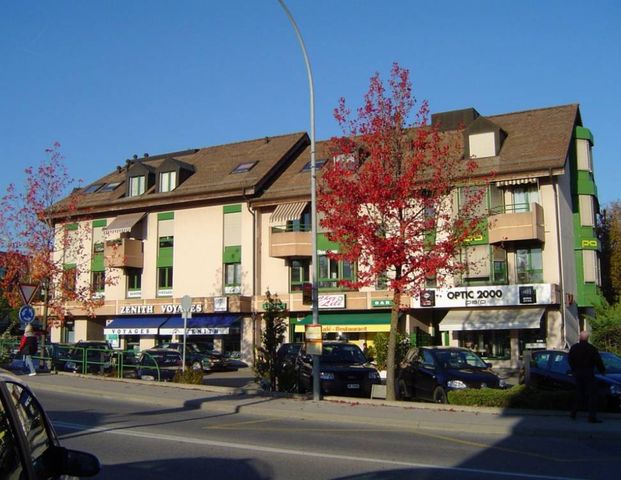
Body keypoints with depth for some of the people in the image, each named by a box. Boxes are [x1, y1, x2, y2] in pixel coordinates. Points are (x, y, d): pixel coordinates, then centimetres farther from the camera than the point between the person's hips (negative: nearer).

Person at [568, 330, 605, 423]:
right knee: (592, 394, -2)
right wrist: (602, 370, 12)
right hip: (588, 374, -5)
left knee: (579, 393, 18)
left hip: (577, 373, 5)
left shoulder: (574, 348, 2)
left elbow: (570, 359, 12)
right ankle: (592, 416, -9)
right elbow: (598, 361, -6)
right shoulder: (591, 349, -12)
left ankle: (573, 412, 21)